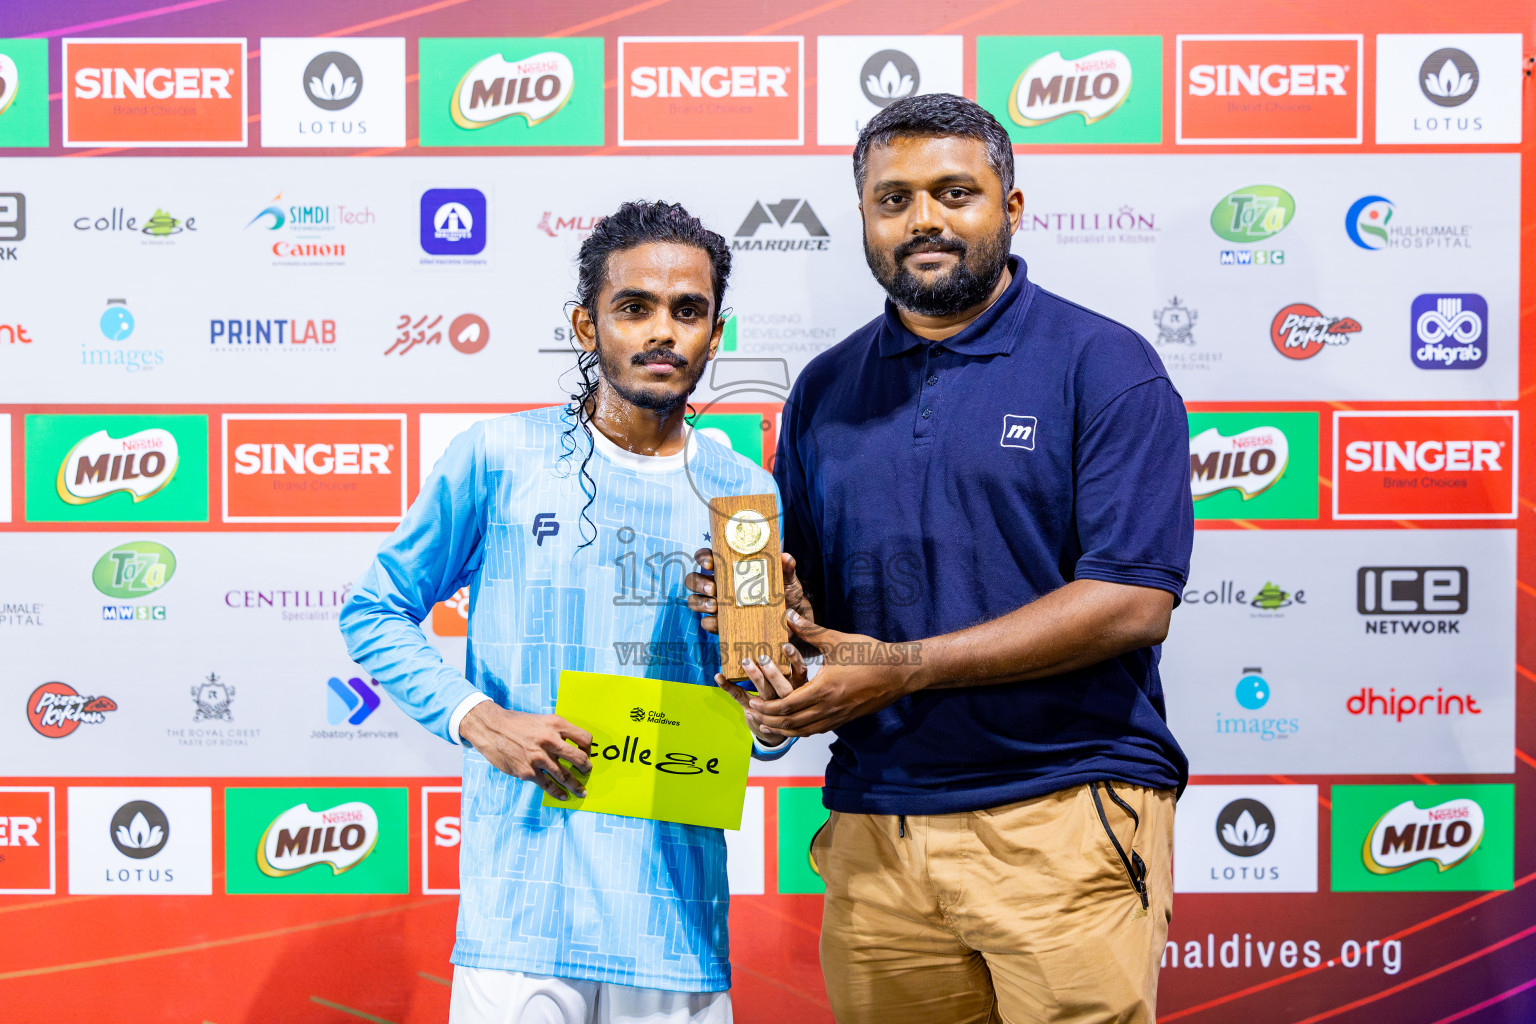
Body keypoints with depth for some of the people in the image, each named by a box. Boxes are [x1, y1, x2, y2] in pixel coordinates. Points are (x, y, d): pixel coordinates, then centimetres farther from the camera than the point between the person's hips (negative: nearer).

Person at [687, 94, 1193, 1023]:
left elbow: (1133, 601, -13)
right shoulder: (826, 391, 13)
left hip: (1064, 817, -4)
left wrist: (904, 668, -17)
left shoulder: (1104, 366, -3)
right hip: (874, 827, 4)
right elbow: (800, 594, 20)